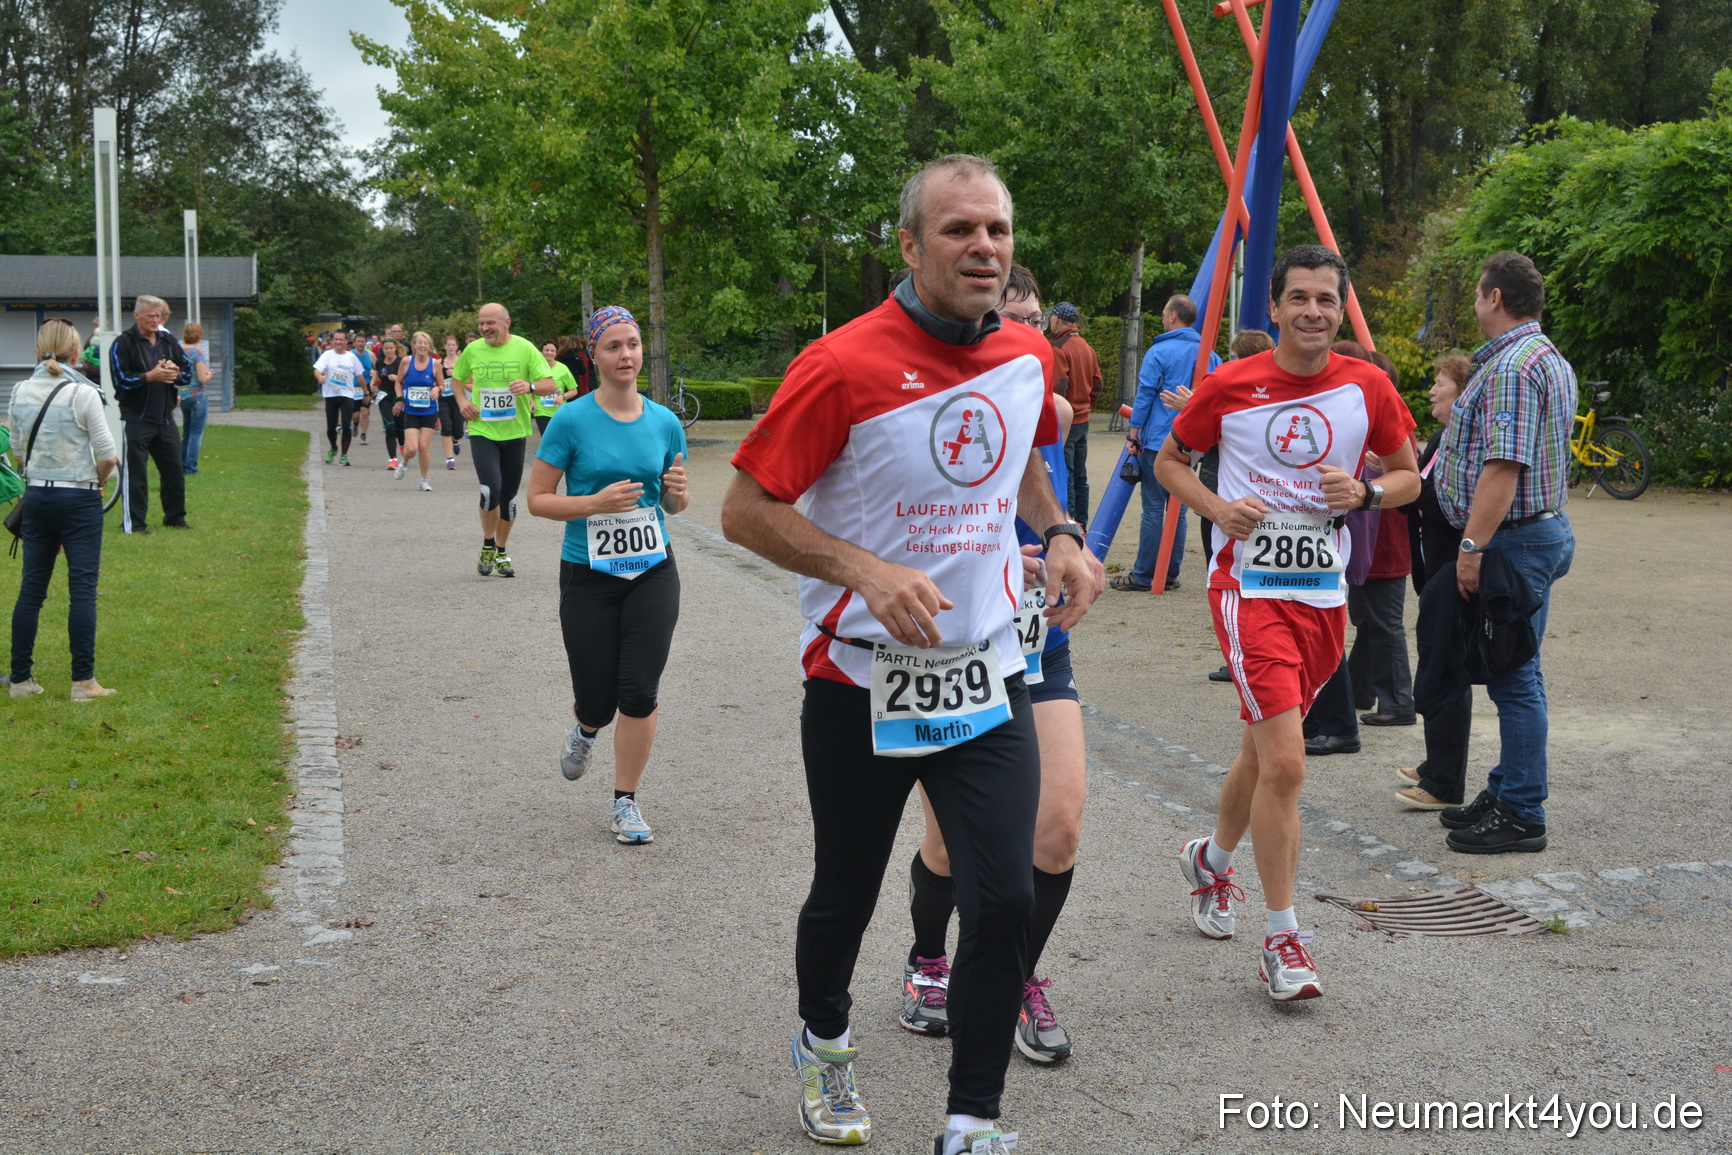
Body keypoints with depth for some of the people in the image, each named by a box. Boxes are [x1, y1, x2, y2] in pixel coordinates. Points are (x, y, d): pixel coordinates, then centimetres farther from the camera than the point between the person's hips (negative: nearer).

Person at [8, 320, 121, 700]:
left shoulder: (20, 393, 3)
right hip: (79, 500, -5)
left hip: (36, 497, 5)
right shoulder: (83, 394, -12)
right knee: (82, 590, -1)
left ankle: (20, 678, 15)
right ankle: (83, 682, -1)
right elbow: (109, 455, -12)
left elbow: (19, 450, 9)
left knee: (31, 588, 10)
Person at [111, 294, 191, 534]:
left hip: (165, 419, 6)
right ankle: (134, 523, 4)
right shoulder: (123, 344, -7)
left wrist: (176, 373, -9)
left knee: (174, 471, 11)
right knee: (135, 473, -2)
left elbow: (188, 371, 13)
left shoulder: (168, 342, 11)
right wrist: (151, 376, -22)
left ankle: (175, 517, 24)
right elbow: (121, 380, -14)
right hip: (137, 420, -6)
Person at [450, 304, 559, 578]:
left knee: (509, 495, 9)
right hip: (482, 431, -1)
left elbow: (550, 385, -5)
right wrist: (462, 401, 1)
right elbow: (457, 377, 21)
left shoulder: (525, 349, -3)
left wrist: (530, 386, -26)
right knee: (491, 489, -18)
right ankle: (488, 545, 5)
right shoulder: (473, 350, 2)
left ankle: (501, 553, 27)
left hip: (514, 432, 1)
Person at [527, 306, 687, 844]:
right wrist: (596, 502, -21)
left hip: (652, 573, 2)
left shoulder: (664, 422, 2)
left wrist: (677, 492, -10)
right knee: (598, 700, 3)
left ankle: (626, 802, 15)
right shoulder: (571, 421, -8)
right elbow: (537, 499, -6)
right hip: (588, 577, -2)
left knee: (640, 694, -4)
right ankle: (585, 728, 43)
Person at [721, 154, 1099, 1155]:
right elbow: (746, 510, -13)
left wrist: (1059, 533, 5)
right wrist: (866, 571, -25)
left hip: (987, 676, 4)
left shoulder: (1030, 357, 1)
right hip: (862, 680, -3)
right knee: (846, 895, 14)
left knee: (1006, 900, -6)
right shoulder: (846, 366, -17)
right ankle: (824, 1046, 45)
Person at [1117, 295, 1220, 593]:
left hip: (1159, 442, -6)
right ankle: (1170, 574, 14)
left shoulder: (1159, 352, -8)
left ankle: (1142, 577, 1)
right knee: (1178, 509, 11)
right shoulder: (1210, 355, 9)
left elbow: (1144, 397, -7)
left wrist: (1133, 434, 0)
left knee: (1154, 510, -3)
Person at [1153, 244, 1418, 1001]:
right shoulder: (1230, 387, -5)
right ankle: (1280, 940, -5)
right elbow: (1168, 460, 7)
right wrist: (1217, 507, -11)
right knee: (1285, 761, -15)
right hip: (1250, 586, -4)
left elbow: (1409, 476, 12)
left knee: (1264, 751, 17)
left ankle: (1211, 860, 46)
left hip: (1324, 593, 4)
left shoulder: (1367, 387, 2)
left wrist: (1366, 492, -10)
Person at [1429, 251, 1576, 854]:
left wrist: (1472, 545, -23)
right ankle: (1507, 792, 25)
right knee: (1513, 673, 16)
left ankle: (1521, 816, -1)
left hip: (1515, 539, -11)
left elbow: (1504, 465, -24)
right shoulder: (1550, 359, 18)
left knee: (1514, 676, -6)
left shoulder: (1512, 365, -17)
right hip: (1543, 531, 11)